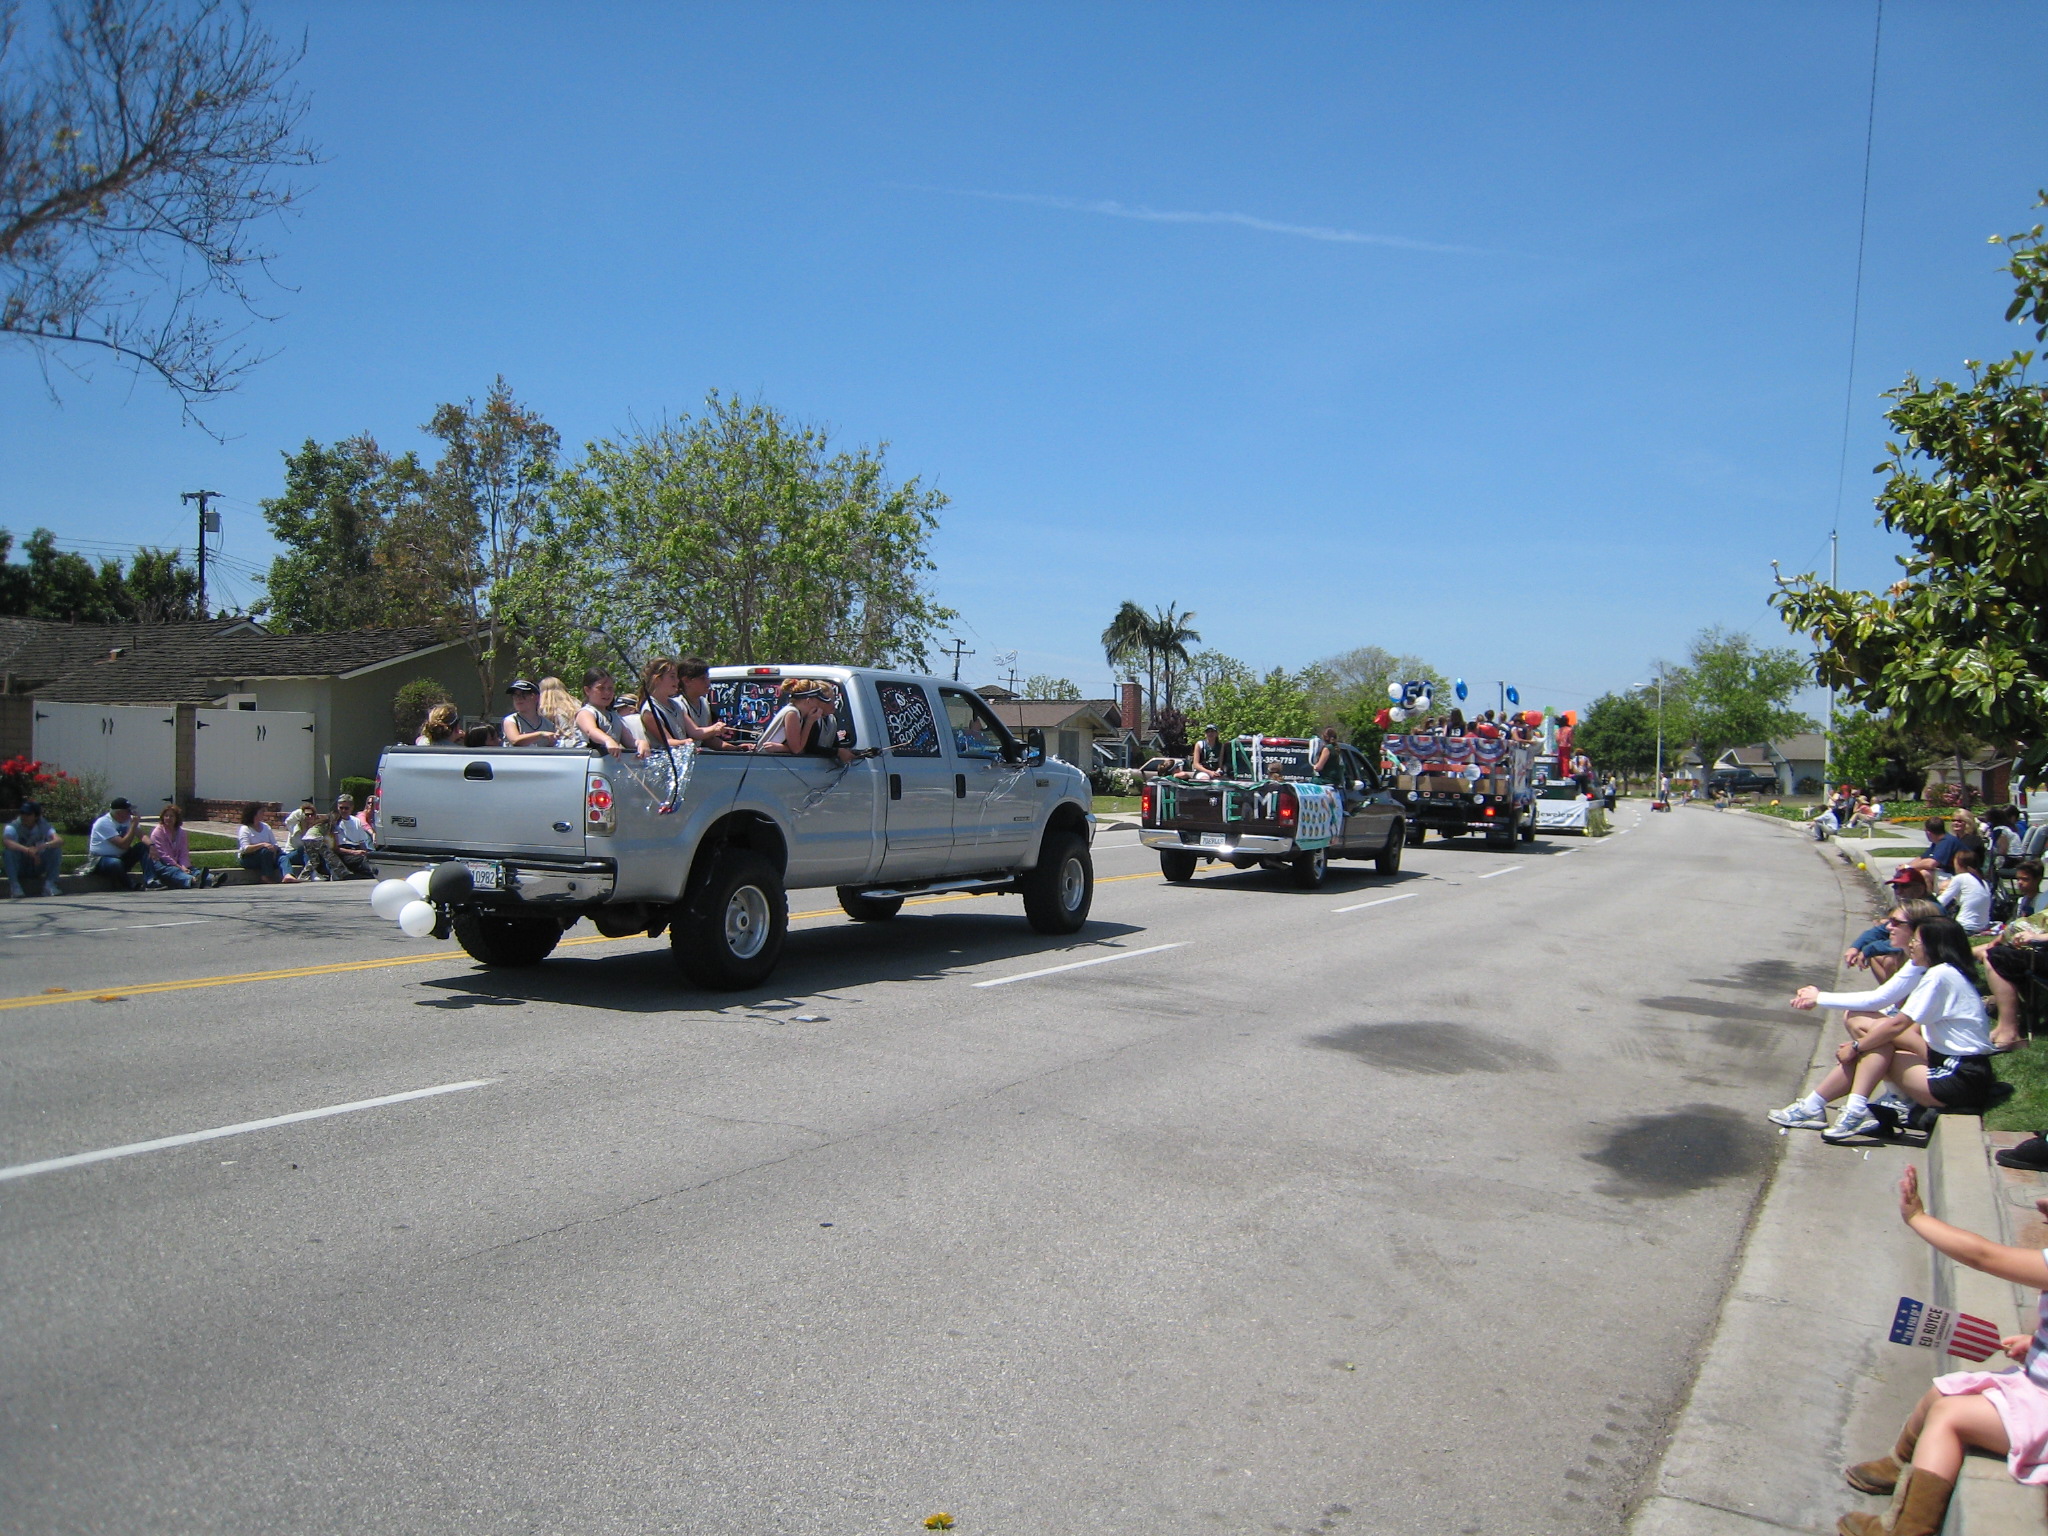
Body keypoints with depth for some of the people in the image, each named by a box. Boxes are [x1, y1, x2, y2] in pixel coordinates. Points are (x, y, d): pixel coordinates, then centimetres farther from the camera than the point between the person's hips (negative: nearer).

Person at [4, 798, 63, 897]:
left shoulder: (44, 826, -10)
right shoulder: (13, 826, -16)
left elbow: (60, 841, -28)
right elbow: (8, 842, -39)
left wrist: (43, 846, -49)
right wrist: (28, 850, -54)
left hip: (38, 865, 2)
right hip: (19, 867, -2)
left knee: (56, 848, -22)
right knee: (10, 850, -30)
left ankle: (49, 883, -20)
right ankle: (14, 884, -23)